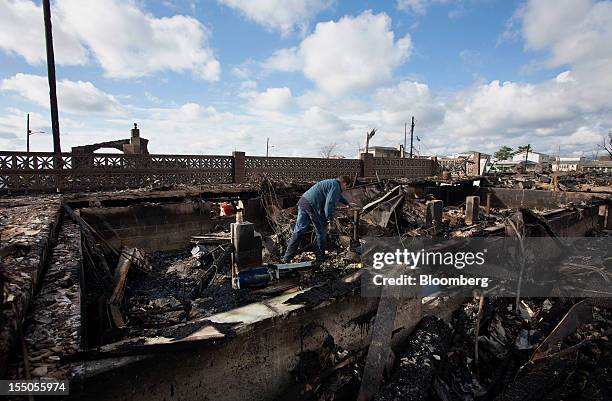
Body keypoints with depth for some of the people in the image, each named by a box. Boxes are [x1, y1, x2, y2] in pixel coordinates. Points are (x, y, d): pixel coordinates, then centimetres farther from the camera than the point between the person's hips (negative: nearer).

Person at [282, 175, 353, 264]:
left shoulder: (331, 183, 28)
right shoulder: (336, 186, -4)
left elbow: (338, 195, 48)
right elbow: (330, 204, -17)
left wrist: (347, 203, 63)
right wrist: (331, 222, -15)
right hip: (313, 206, -9)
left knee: (298, 230, 11)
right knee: (321, 233, 8)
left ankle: (287, 257, 13)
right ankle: (319, 258, 20)